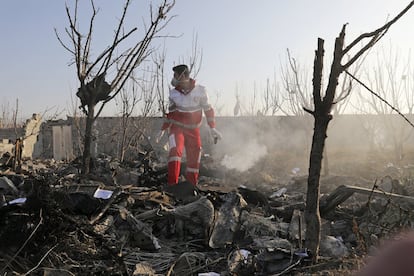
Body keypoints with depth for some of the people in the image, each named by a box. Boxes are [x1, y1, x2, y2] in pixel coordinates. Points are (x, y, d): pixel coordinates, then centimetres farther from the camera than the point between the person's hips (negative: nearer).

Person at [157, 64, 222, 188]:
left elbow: (208, 109, -2)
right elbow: (170, 112, 9)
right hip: (177, 127, 0)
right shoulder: (174, 93, -3)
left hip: (193, 130, 0)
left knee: (194, 158, 3)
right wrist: (163, 130, 11)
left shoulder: (200, 90, -9)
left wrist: (212, 128, -7)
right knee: (175, 150, -25)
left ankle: (191, 185, 20)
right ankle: (172, 183, -26)